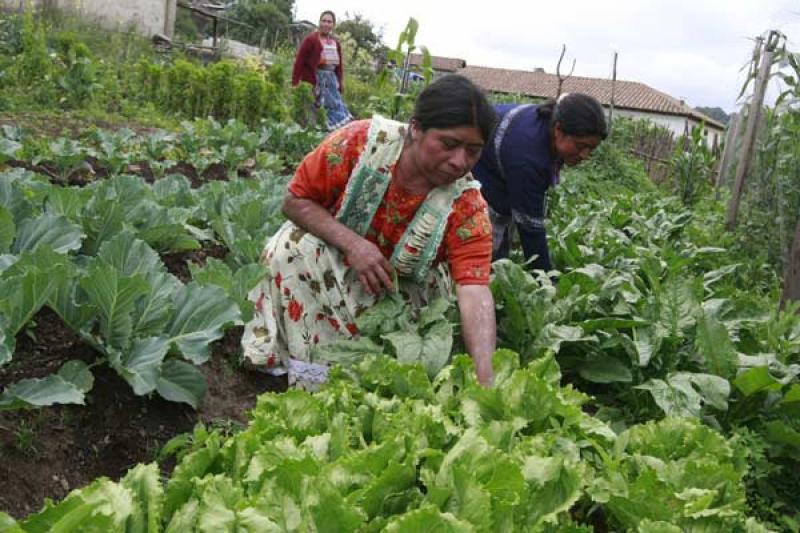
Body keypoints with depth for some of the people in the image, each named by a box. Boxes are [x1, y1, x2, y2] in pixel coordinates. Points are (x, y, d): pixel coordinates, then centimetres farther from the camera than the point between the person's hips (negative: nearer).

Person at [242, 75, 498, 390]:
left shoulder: (467, 208, -26)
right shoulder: (361, 142, -27)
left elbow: (475, 292, -35)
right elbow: (295, 201, -18)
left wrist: (486, 378, -50)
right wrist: (353, 244, -34)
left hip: (401, 290, -1)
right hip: (332, 256, 1)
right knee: (295, 247, -29)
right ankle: (319, 373, -16)